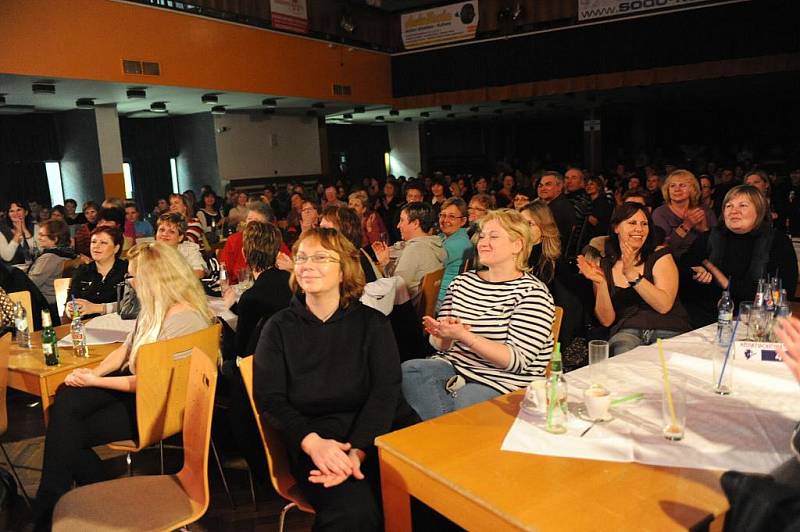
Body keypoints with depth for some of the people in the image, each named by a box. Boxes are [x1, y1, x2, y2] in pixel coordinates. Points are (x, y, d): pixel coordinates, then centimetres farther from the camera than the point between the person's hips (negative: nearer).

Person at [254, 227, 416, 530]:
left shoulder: (372, 322, 7)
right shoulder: (279, 327, 8)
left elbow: (385, 392, -3)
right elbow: (270, 400, 0)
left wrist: (357, 452, -20)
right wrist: (313, 443, -19)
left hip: (379, 431, 2)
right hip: (313, 439, -1)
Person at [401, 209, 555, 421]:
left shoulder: (532, 293, -5)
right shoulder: (462, 282, 13)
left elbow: (517, 360, -16)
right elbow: (441, 345, 13)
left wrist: (463, 336, -25)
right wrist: (443, 335, -13)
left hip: (503, 382, -5)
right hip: (454, 366, 6)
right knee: (407, 371, -23)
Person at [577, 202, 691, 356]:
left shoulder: (660, 256, 2)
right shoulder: (603, 266, 7)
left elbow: (664, 306, -12)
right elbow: (606, 320, 1)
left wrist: (632, 274, -21)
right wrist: (600, 283, -14)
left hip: (668, 331, 0)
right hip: (626, 332, 0)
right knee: (622, 351, -33)